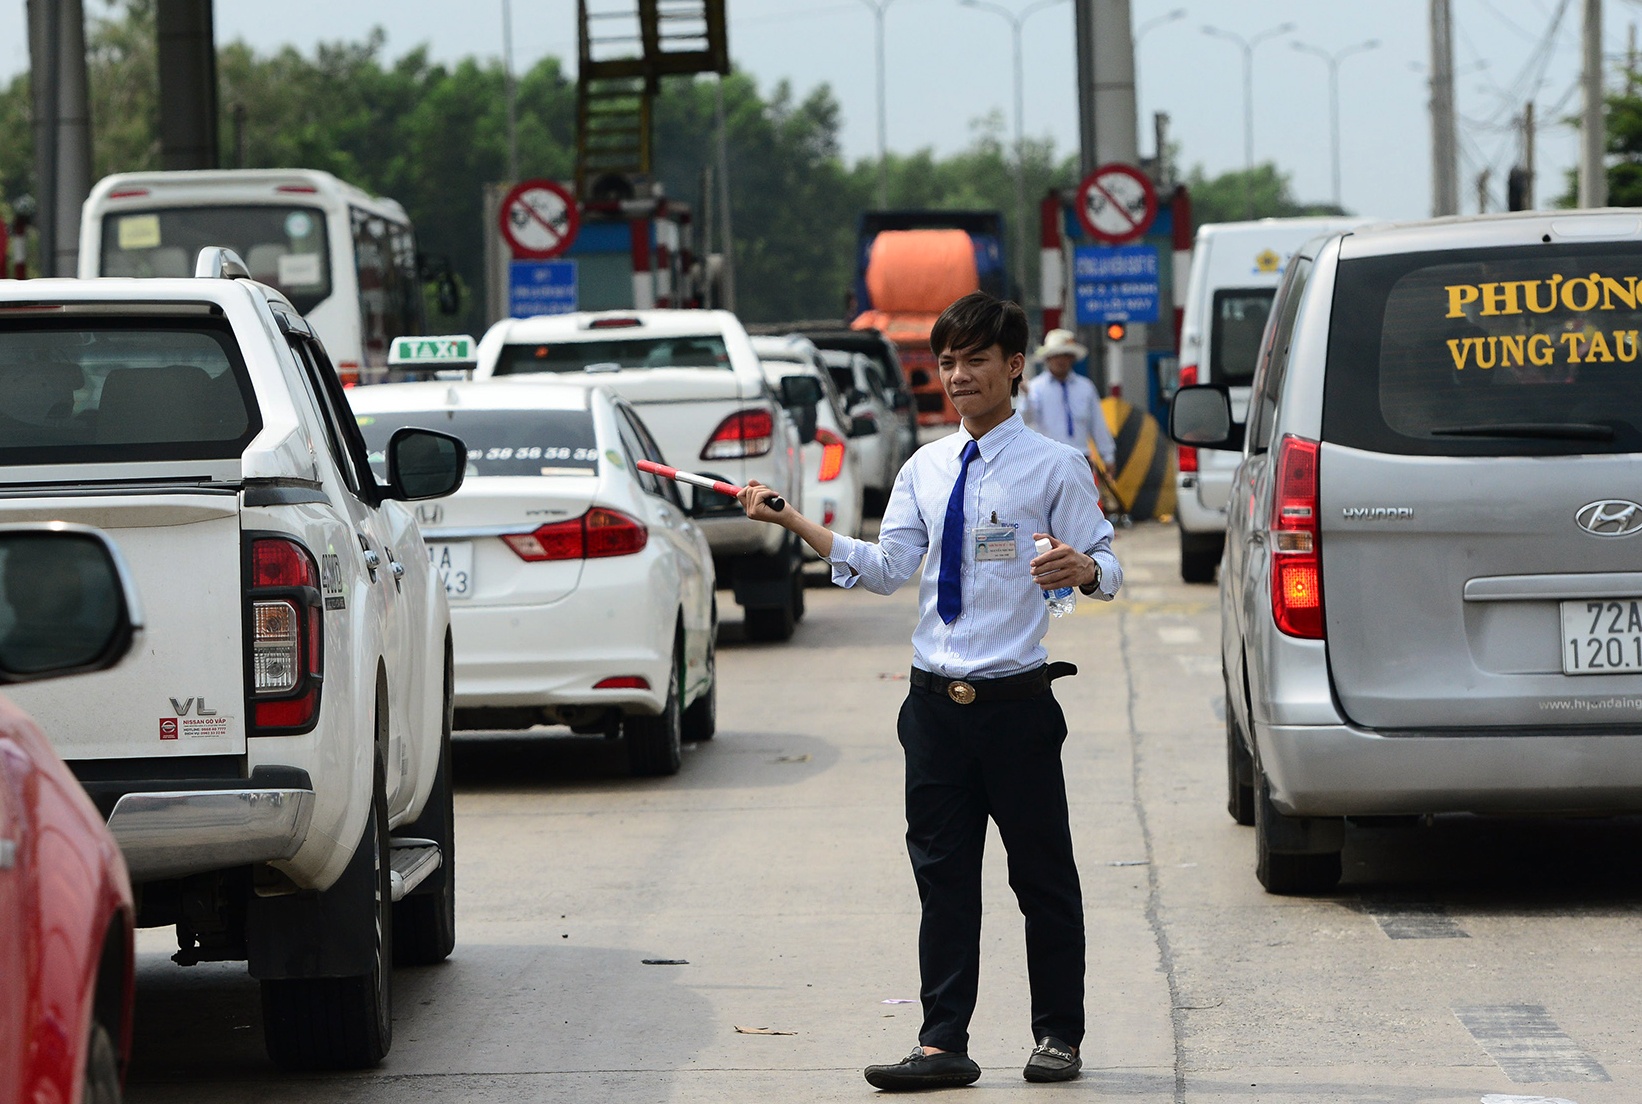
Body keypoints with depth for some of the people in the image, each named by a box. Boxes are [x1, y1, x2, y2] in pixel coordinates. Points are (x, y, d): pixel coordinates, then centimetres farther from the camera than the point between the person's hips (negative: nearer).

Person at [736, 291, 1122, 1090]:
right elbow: (887, 568, 5)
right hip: (936, 702, 4)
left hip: (1017, 702, -4)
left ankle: (1058, 1035, 17)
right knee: (942, 874, 6)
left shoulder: (1054, 467, -2)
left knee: (1042, 875, 5)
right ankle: (943, 1044, 10)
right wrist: (794, 523, -4)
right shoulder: (925, 470, 12)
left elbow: (1105, 568, -5)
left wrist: (1082, 567, -29)